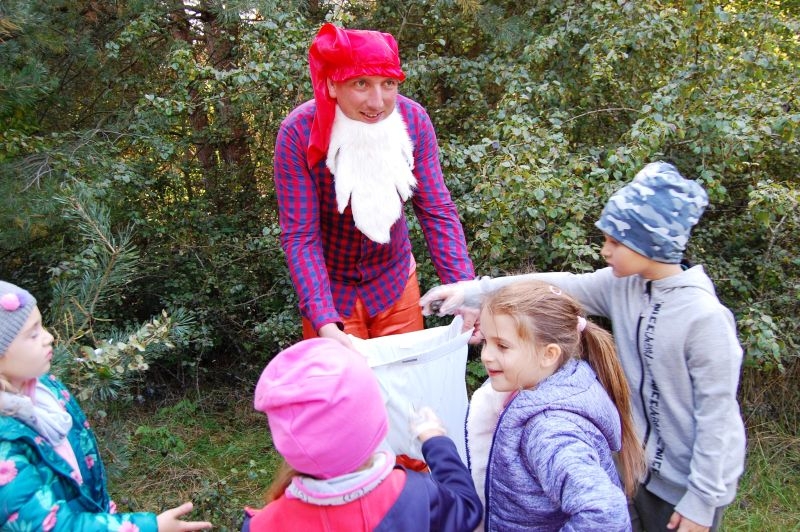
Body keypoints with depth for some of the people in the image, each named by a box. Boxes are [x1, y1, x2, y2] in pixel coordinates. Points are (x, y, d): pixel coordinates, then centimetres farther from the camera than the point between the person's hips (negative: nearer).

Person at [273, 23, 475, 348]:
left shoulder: (414, 120, -17)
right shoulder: (298, 134, -24)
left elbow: (437, 212, -14)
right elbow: (300, 236, -23)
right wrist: (325, 323, -34)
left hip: (394, 279, 3)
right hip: (329, 287, -2)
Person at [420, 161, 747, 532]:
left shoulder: (705, 317, -25)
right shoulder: (621, 286, -8)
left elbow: (716, 416, -21)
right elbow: (557, 287, -8)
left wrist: (702, 501, -15)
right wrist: (472, 292, -12)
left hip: (689, 483, -6)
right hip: (641, 465, 6)